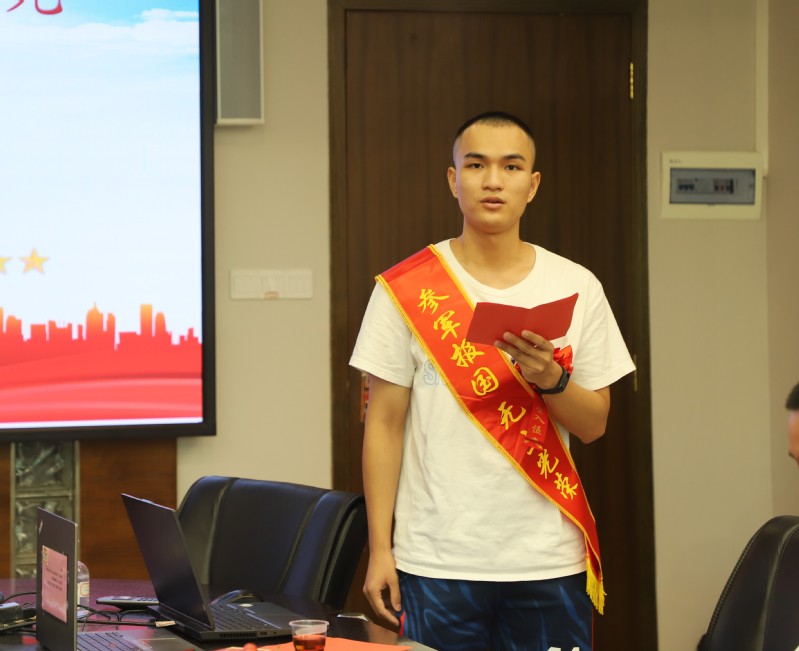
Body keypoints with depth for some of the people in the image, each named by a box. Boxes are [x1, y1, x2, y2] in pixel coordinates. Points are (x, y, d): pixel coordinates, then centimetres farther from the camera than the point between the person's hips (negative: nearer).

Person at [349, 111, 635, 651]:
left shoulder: (576, 287, 5)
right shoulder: (408, 289, -1)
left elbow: (594, 424, 6)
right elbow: (385, 424, 1)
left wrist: (550, 379, -14)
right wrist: (380, 547, -4)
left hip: (550, 560, 2)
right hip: (438, 561, -1)